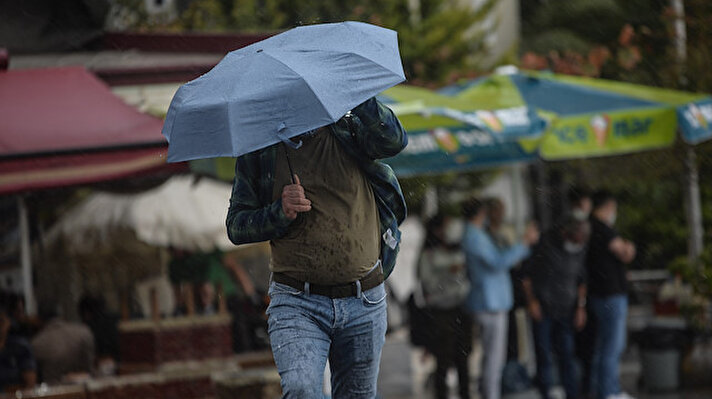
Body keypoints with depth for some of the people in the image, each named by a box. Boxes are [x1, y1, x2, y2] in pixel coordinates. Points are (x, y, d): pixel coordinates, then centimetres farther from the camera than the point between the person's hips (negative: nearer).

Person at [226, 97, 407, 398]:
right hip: (297, 304, -1)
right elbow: (236, 226, 5)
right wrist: (280, 212, -13)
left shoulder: (349, 129, 4)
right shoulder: (259, 149, 5)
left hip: (364, 305, 2)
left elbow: (393, 141, -18)